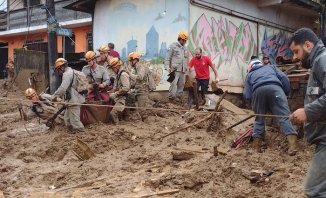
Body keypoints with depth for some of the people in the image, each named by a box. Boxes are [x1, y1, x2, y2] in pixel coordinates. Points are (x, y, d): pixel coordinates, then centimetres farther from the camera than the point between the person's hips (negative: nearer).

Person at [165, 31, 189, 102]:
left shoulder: (184, 48, 21)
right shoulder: (173, 46, 0)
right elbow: (168, 57, -3)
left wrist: (186, 67, 17)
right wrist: (167, 66, -11)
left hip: (182, 70, 7)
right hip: (175, 69, -7)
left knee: (181, 84, 7)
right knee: (174, 83, -15)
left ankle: (179, 97, 13)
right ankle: (172, 96, -13)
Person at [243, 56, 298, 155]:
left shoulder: (249, 75, 35)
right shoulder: (271, 67, 38)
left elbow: (247, 96, 22)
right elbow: (284, 78, 19)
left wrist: (253, 105, 37)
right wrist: (286, 93, 25)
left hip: (258, 91, 1)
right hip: (275, 87, -1)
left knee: (259, 118, 16)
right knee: (284, 116, -6)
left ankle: (257, 146, 16)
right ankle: (293, 144, -21)